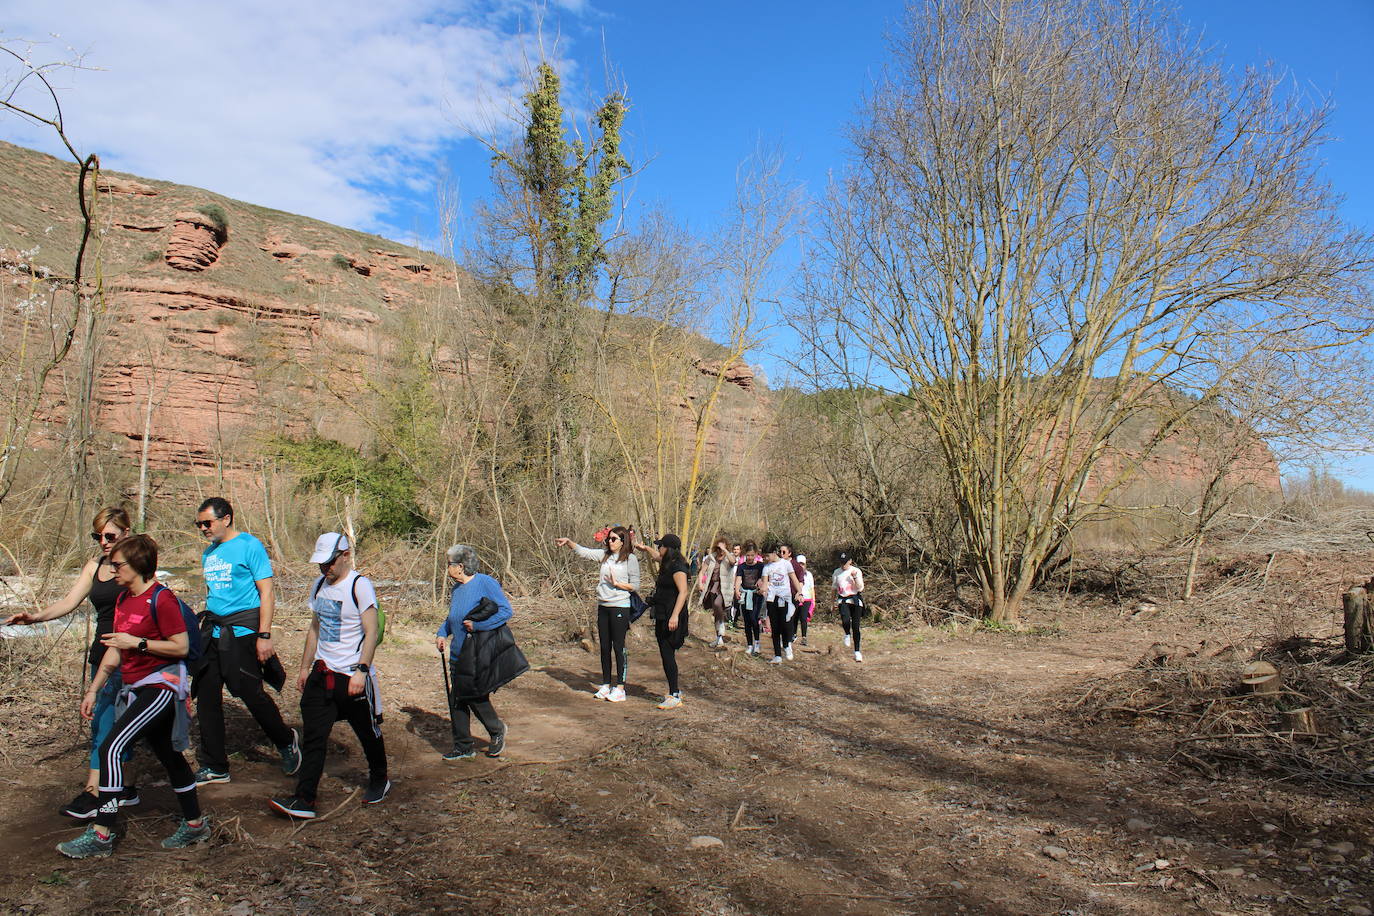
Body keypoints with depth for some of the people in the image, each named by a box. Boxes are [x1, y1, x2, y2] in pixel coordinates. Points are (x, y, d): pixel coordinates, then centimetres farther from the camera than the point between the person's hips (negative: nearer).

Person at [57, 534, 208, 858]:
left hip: (160, 686, -9)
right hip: (135, 687, 9)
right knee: (168, 756, 15)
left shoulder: (161, 599, -16)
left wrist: (137, 642, -21)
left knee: (111, 748, -16)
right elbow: (115, 650, 16)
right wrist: (93, 689, 14)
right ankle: (194, 825, 25)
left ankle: (101, 835, -7)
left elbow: (181, 647, -17)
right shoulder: (123, 598, 10)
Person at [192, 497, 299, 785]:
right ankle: (214, 767, 19)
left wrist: (264, 636, -18)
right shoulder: (209, 553, 13)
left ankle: (286, 741, 22)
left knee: (251, 694, -3)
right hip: (212, 630, 8)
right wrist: (206, 626, 17)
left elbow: (266, 593, -13)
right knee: (206, 698, 8)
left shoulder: (250, 546, -9)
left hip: (242, 631, -7)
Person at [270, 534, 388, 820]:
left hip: (353, 677, -6)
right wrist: (305, 667, 18)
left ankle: (379, 781, 31)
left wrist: (361, 670, -23)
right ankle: (304, 800, 5)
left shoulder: (360, 585, -14)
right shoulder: (319, 586, 9)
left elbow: (372, 632, -17)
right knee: (313, 737, 2)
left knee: (368, 734, 10)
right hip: (322, 674, 6)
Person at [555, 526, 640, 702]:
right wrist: (568, 542, -4)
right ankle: (606, 685, 23)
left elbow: (635, 586, -4)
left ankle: (620, 688, 7)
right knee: (604, 647, 12)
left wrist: (617, 584, -15)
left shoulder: (630, 559, -5)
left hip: (620, 607, -6)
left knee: (619, 647, -1)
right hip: (603, 607, 6)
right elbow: (584, 552, 10)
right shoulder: (605, 555, 10)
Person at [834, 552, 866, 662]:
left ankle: (857, 651, 10)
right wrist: (834, 601, 16)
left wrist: (855, 577, -18)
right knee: (845, 620, -26)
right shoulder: (837, 572, 10)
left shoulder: (857, 571, 1)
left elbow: (860, 588, -5)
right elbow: (835, 588, 20)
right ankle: (847, 634, 9)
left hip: (855, 600, -1)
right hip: (842, 600, 1)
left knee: (855, 626, -3)